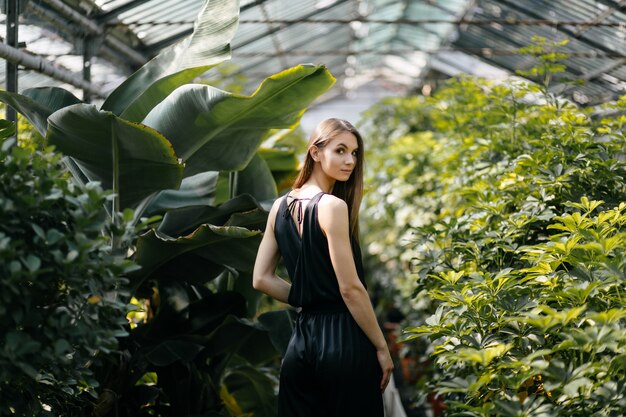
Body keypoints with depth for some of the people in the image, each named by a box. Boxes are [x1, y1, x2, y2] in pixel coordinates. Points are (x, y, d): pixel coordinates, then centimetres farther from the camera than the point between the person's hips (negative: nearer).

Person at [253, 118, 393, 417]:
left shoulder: (280, 206, 8)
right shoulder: (332, 206, -13)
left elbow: (261, 279, 9)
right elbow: (350, 288, -15)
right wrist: (381, 347, -8)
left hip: (301, 339, 7)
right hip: (342, 338, -7)